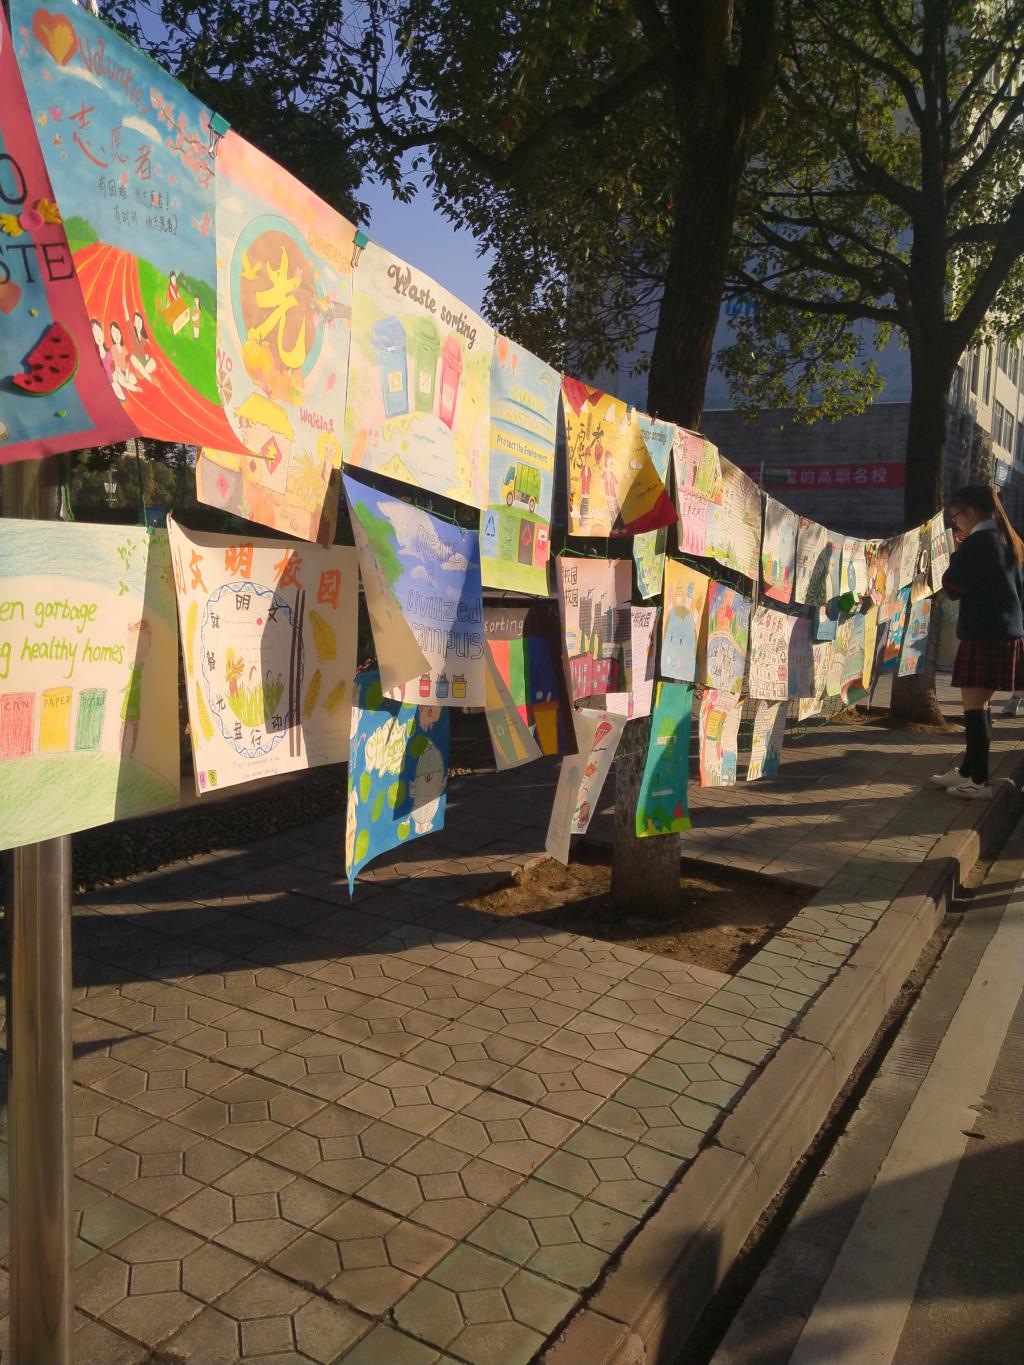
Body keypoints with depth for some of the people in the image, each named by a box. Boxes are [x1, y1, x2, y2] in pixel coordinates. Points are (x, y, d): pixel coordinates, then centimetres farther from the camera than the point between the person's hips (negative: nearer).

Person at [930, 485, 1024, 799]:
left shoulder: (976, 542, -12)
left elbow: (953, 587, -7)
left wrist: (958, 553, 3)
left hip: (983, 636, -9)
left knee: (974, 706, -4)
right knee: (980, 705, 15)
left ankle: (979, 782, -2)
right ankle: (968, 771, 23)